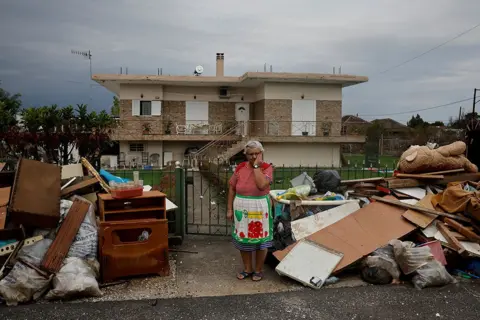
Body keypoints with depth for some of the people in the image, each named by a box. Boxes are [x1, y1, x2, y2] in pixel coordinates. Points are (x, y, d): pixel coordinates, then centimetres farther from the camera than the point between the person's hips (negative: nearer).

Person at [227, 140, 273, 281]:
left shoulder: (267, 168, -8)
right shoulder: (240, 168, 1)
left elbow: (262, 185, -26)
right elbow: (232, 188, 6)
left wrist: (256, 165, -19)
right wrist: (229, 209, 3)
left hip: (259, 209, -3)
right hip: (241, 209, 3)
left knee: (260, 239, 7)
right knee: (243, 239, 12)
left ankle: (259, 270, 25)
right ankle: (247, 268, 29)